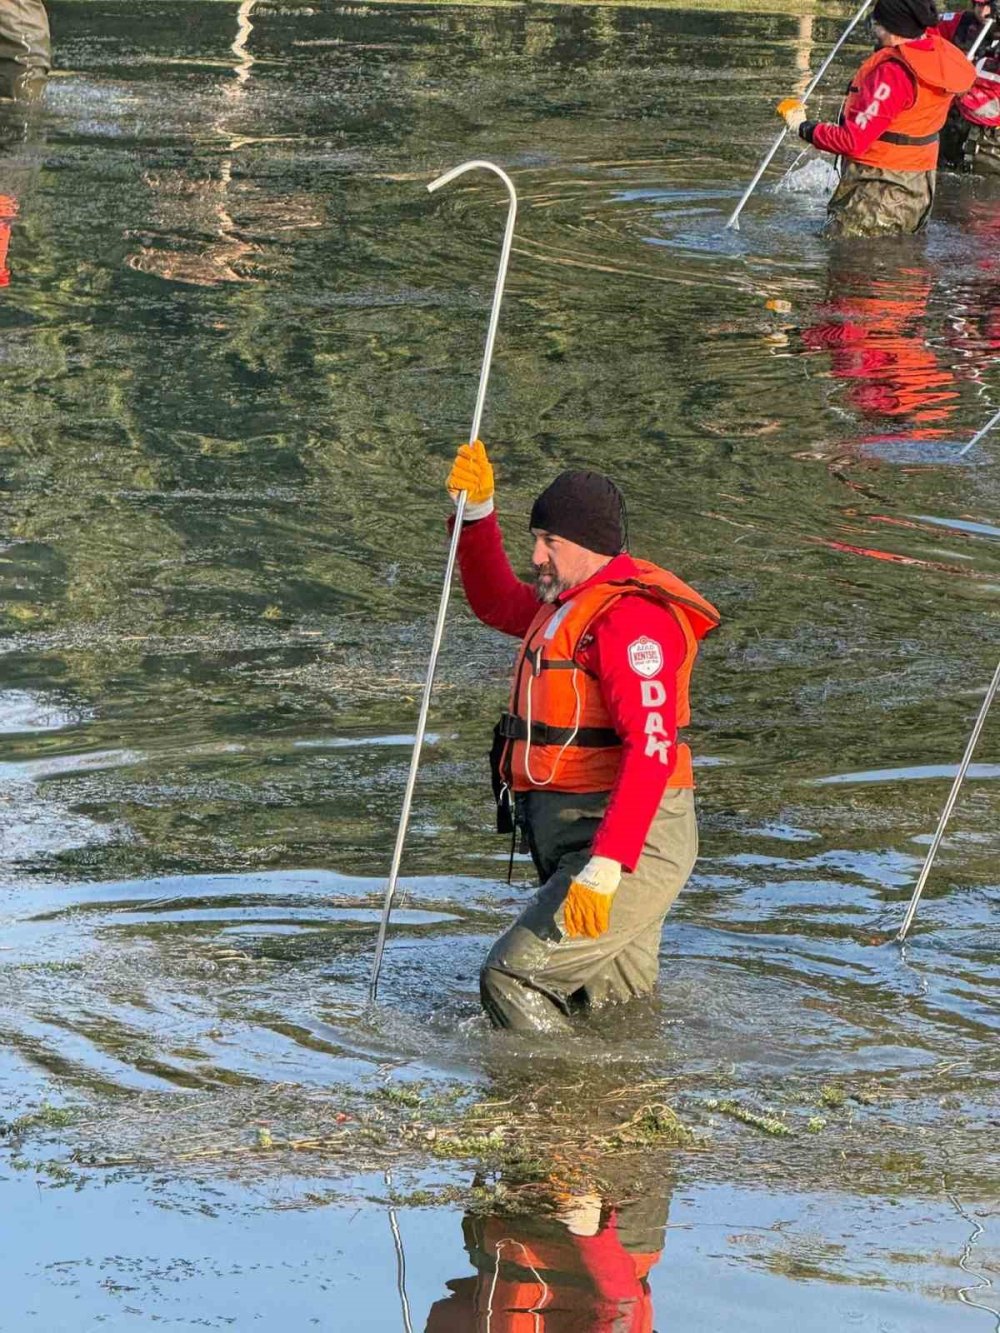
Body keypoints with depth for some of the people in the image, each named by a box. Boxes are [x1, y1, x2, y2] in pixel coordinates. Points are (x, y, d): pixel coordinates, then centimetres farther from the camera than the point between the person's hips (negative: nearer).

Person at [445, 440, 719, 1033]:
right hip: (582, 844, 11)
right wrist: (477, 512, 20)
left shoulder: (630, 616, -17)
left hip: (635, 846, -11)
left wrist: (604, 868, -32)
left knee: (514, 979, -18)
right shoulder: (573, 603, 15)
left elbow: (650, 750, -26)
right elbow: (496, 602, 36)